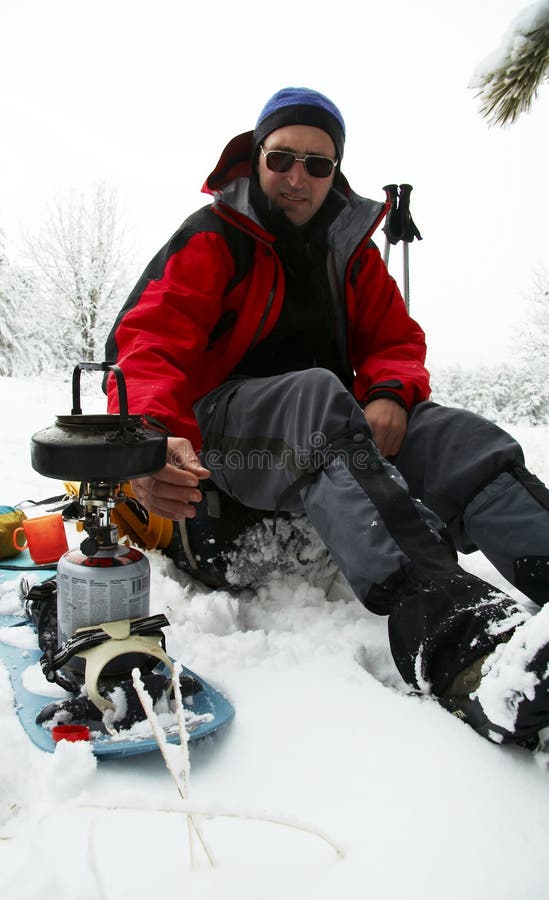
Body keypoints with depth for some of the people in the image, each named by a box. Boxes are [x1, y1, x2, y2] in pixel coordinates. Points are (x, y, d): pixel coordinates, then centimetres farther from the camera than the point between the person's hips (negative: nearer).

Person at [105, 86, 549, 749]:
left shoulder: (351, 247, 17)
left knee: (458, 438, -20)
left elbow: (395, 340, 12)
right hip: (224, 429, -5)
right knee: (316, 397, -38)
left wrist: (391, 396, -14)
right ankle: (447, 627, -56)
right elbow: (150, 342, -13)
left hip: (336, 430, 5)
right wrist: (152, 436, -35)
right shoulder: (212, 239, 0)